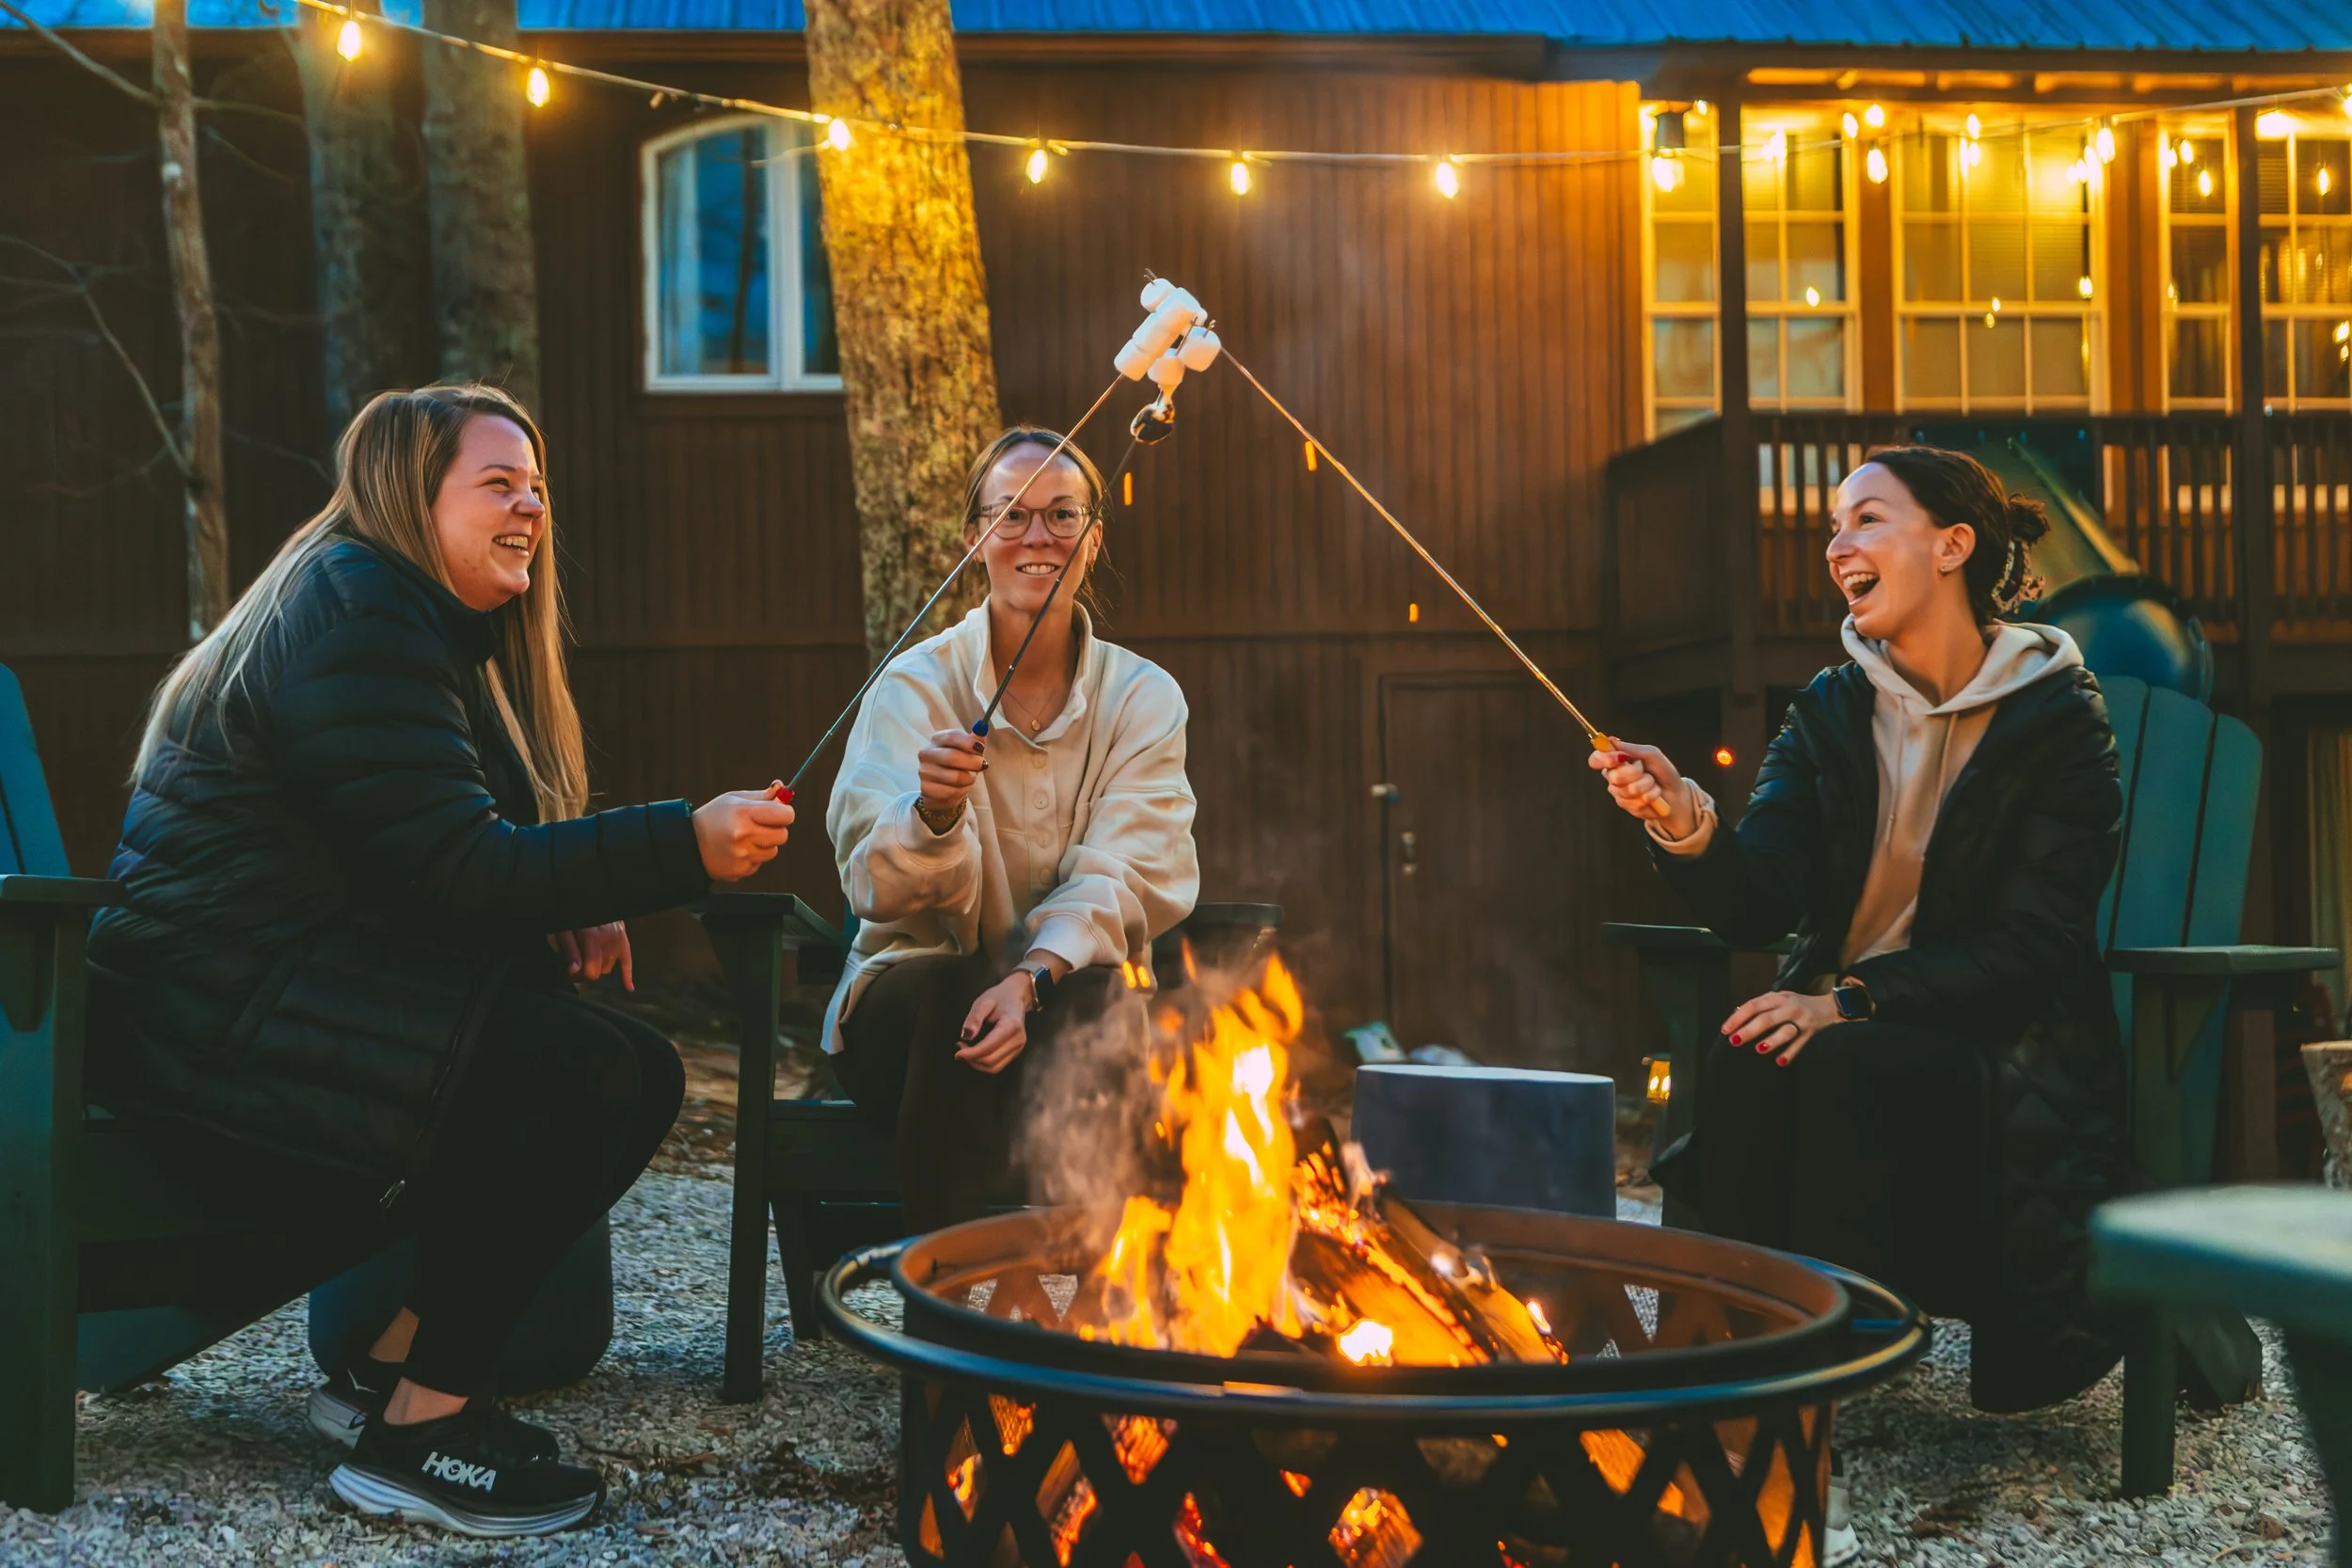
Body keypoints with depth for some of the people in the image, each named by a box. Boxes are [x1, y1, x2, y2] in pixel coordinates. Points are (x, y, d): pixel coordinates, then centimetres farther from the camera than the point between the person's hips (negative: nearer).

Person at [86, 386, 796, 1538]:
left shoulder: (439, 627, 18)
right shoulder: (354, 610, -14)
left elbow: (458, 868, 17)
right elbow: (446, 868, -23)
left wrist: (564, 909, -5)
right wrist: (685, 847, -26)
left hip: (309, 982, 10)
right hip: (216, 1001, -10)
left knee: (638, 1073, -2)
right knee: (574, 1073, -25)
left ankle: (395, 1358, 5)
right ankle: (415, 1432, -15)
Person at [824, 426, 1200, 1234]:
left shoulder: (1144, 697, 1)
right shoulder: (917, 685, -4)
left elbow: (1119, 880, -10)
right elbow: (880, 886, -16)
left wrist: (1031, 979, -29)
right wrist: (934, 811, -40)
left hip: (1075, 983, 1)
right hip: (914, 987, 0)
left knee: (1084, 1007, -34)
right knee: (950, 998, -35)